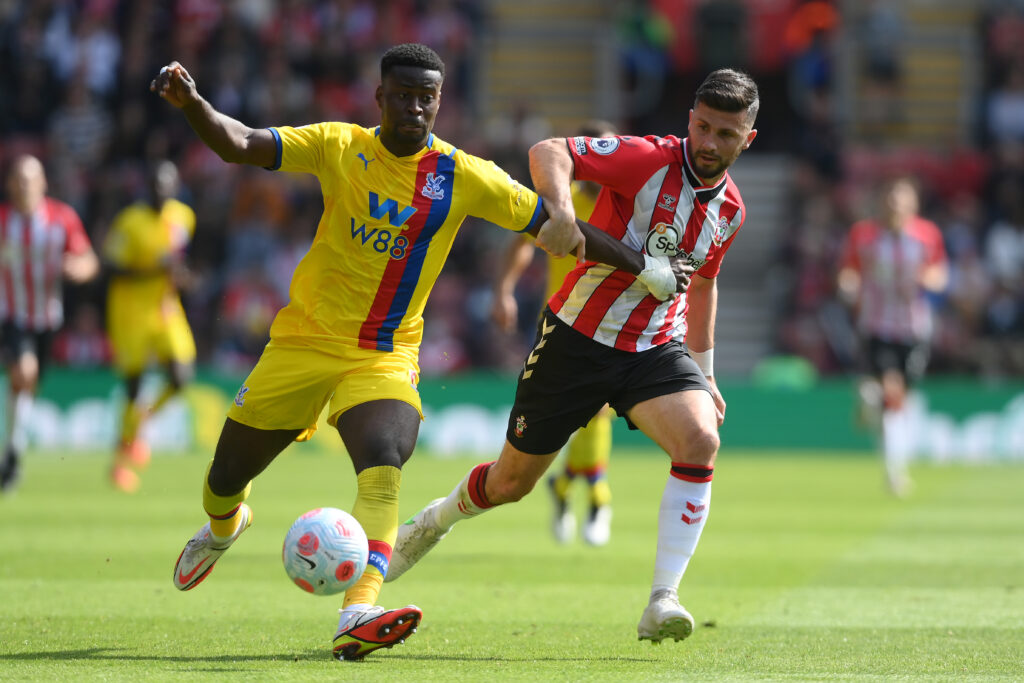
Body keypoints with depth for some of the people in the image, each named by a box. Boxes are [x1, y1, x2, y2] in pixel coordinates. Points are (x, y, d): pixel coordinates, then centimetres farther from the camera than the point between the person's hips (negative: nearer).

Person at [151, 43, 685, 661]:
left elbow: (556, 227, 2)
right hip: (305, 340, 1)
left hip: (386, 357, -1)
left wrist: (641, 266, 4)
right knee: (228, 474, 10)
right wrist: (192, 104, -32)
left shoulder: (463, 177, -5)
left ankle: (358, 618, -42)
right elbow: (240, 144, -13)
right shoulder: (340, 147, -5)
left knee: (385, 465, -29)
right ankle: (224, 524, 49)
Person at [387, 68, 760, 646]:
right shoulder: (648, 160, -18)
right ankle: (435, 521, 43)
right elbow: (548, 152, -27)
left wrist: (705, 374, 23)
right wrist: (559, 205, -47)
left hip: (657, 348, 4)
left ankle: (662, 600, -25)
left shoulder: (730, 208, 2)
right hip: (578, 337, -4)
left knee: (701, 441, -26)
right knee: (513, 481, 8)